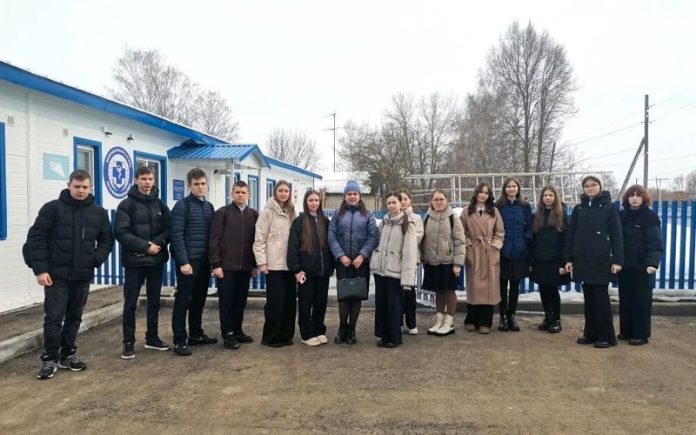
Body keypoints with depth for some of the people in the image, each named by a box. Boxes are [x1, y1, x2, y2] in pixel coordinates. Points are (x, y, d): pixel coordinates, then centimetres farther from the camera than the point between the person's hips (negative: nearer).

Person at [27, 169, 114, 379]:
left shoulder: (99, 212, 6)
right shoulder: (52, 208, -5)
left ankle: (67, 355, 25)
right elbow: (36, 238, -7)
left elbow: (107, 239, 13)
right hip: (56, 274, -3)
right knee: (54, 318, -2)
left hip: (83, 275, 4)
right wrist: (40, 269, -13)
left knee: (74, 317, 12)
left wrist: (97, 259, -5)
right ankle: (50, 359, 13)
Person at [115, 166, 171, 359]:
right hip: (135, 261, -4)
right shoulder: (127, 204, -4)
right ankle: (128, 343, 12)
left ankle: (152, 338, 25)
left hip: (156, 260, 4)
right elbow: (121, 232, -14)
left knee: (154, 302, 12)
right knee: (130, 304, 2)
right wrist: (145, 246, -18)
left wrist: (157, 243, -14)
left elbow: (169, 228, 4)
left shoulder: (160, 204, 9)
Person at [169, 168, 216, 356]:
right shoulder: (182, 206, -6)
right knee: (183, 301, 0)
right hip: (188, 261, -6)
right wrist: (183, 261, -18)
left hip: (204, 261, 6)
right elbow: (177, 236, -13)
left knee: (199, 299, 14)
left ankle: (196, 334, 26)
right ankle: (180, 341, 6)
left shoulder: (209, 207, 13)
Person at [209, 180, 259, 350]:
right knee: (226, 300, 3)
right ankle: (227, 334, 12)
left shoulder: (253, 214, 9)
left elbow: (256, 240, 10)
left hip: (245, 266, 4)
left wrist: (255, 264, 7)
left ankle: (237, 330, 24)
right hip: (226, 265, -3)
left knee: (241, 300, 11)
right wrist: (215, 264, -12)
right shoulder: (222, 213, -2)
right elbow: (214, 240, -6)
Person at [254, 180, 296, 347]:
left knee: (290, 300, 8)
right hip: (274, 264, -5)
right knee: (275, 301, -2)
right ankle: (271, 337, 11)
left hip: (289, 264, 6)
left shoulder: (291, 213, 13)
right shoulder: (267, 212, -4)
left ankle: (285, 335, 20)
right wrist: (262, 262, -12)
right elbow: (259, 239, -7)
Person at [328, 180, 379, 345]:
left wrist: (362, 255, -15)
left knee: (357, 295, 4)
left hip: (361, 262, 0)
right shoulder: (338, 214, 8)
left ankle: (351, 330, 17)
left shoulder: (368, 215, 6)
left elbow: (373, 237, -3)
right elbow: (331, 236, -1)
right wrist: (340, 256, -13)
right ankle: (342, 327, 18)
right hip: (342, 261, 0)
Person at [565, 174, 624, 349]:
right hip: (582, 260, 4)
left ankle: (606, 336, 8)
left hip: (601, 260, -4)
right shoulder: (578, 209, 9)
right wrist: (568, 258, 4)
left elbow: (616, 235, -6)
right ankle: (590, 333, 18)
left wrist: (617, 260, -13)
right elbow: (571, 234, 9)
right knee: (588, 298, 10)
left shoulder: (609, 207, -2)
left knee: (601, 297, -1)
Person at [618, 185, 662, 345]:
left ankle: (641, 334, 10)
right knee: (625, 299, 11)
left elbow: (655, 242, -14)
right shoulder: (622, 215, 10)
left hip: (641, 265, -5)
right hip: (624, 265, 5)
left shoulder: (650, 217, -6)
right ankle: (626, 331, 22)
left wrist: (652, 262, -27)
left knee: (641, 300, 1)